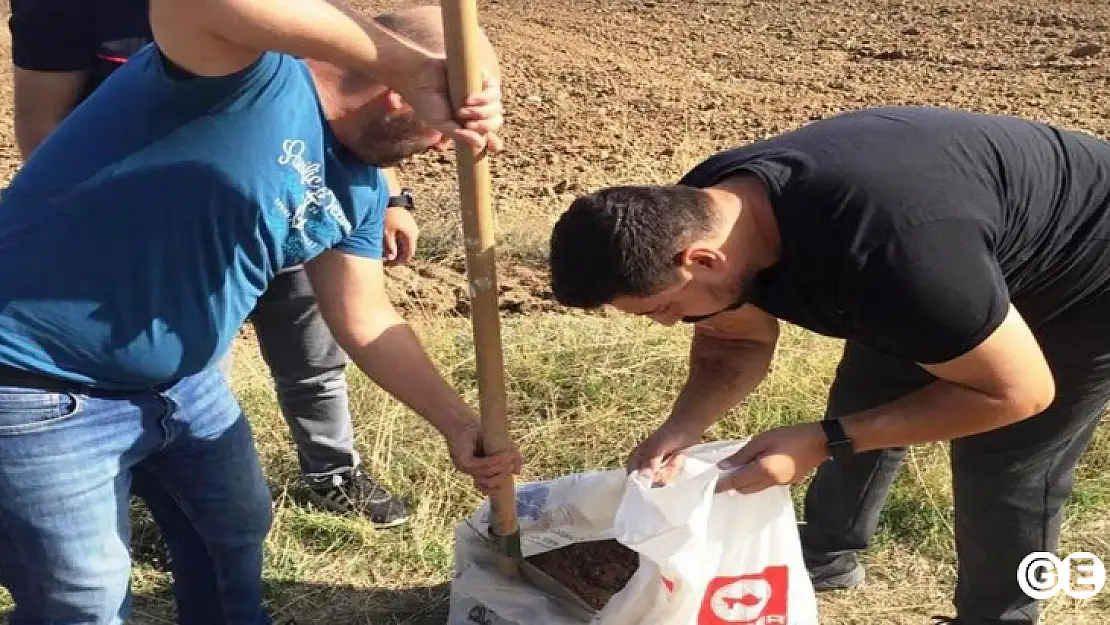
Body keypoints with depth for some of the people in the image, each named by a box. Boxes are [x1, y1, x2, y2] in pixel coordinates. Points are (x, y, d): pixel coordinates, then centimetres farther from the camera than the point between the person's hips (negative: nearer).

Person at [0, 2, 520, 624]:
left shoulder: (361, 188, 1)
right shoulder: (255, 71, -26)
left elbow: (367, 320, 6)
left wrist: (458, 422, 0)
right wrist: (413, 66, -43)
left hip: (182, 382, 9)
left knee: (239, 533, 26)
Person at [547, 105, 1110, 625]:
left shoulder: (883, 252, -46)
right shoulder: (700, 210, -20)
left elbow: (1019, 391, -31)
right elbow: (737, 342, -2)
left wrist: (822, 442, -33)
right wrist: (683, 426, -22)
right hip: (959, 267, 7)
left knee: (1003, 470, -3)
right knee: (864, 403, 13)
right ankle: (828, 553, 36)